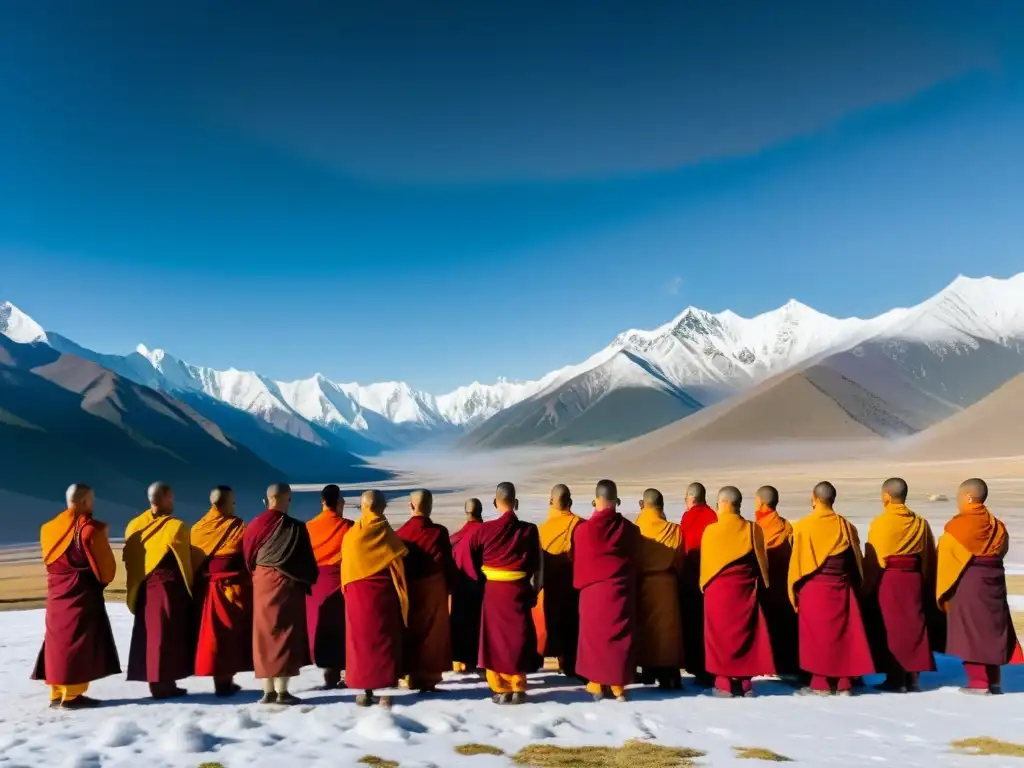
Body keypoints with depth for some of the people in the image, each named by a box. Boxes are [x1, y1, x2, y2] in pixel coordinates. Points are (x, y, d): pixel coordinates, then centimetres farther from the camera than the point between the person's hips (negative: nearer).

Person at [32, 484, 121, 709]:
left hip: (57, 592, 7)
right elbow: (104, 564, -9)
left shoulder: (49, 528, 12)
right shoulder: (89, 528, -11)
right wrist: (102, 580, 9)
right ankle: (71, 695, -5)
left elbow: (51, 561, 16)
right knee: (78, 640, -5)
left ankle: (57, 694, 13)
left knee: (58, 639, 10)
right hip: (82, 593, -7)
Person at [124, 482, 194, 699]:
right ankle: (163, 683, -1)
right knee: (167, 634, -2)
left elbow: (128, 559, 10)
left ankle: (154, 680, 14)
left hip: (143, 589, 6)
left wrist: (135, 587, 17)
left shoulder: (134, 526, 7)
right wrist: (189, 586, 6)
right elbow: (186, 560, -7)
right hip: (170, 587, -6)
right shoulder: (175, 526, -10)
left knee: (149, 632, 10)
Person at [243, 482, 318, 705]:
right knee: (285, 635, 2)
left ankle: (268, 691, 13)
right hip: (287, 584, -4)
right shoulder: (296, 528, -12)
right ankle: (282, 691, 1)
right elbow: (307, 560, -7)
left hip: (262, 584, 4)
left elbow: (248, 559, 9)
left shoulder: (254, 527, 0)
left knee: (265, 635, 10)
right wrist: (309, 581, 8)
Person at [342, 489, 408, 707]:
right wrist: (402, 596, 8)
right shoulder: (388, 535, -6)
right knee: (385, 639, 4)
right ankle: (386, 690, 0)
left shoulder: (350, 535, -1)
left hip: (356, 594, 1)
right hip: (383, 593, -1)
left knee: (361, 639, 8)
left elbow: (346, 567, 5)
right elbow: (398, 566, -2)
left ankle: (365, 691, 8)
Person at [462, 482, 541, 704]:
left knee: (495, 637, 7)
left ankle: (500, 689, 9)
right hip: (519, 590, 1)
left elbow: (468, 559, 1)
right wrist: (533, 588, 13)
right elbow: (536, 565, 2)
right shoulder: (529, 530, -5)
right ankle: (518, 688, 12)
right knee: (517, 636, 10)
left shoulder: (483, 530, -8)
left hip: (493, 590, -1)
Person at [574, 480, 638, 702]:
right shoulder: (628, 528, -2)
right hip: (621, 589, 1)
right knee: (619, 635, 8)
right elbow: (633, 560, 7)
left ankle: (597, 684, 11)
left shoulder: (583, 528, -8)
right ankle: (617, 685, 9)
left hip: (593, 589, -1)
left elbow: (579, 562, 3)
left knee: (594, 634, 8)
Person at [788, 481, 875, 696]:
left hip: (813, 588, -3)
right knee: (843, 632, 9)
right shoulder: (846, 526, 4)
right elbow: (856, 560, 7)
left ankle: (821, 683, 4)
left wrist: (793, 590, 3)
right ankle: (844, 683, 11)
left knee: (817, 633, 3)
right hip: (841, 587, 3)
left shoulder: (803, 526, -7)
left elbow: (797, 561, -5)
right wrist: (855, 586, 16)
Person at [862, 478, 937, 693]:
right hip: (913, 579, 4)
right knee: (913, 625, 12)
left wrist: (866, 588, -3)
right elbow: (929, 558, 7)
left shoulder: (880, 523, -10)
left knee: (890, 626, 3)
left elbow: (872, 559, -10)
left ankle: (896, 680, 4)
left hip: (887, 581, -4)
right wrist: (927, 586, 14)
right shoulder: (920, 523, 4)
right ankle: (912, 678, 15)